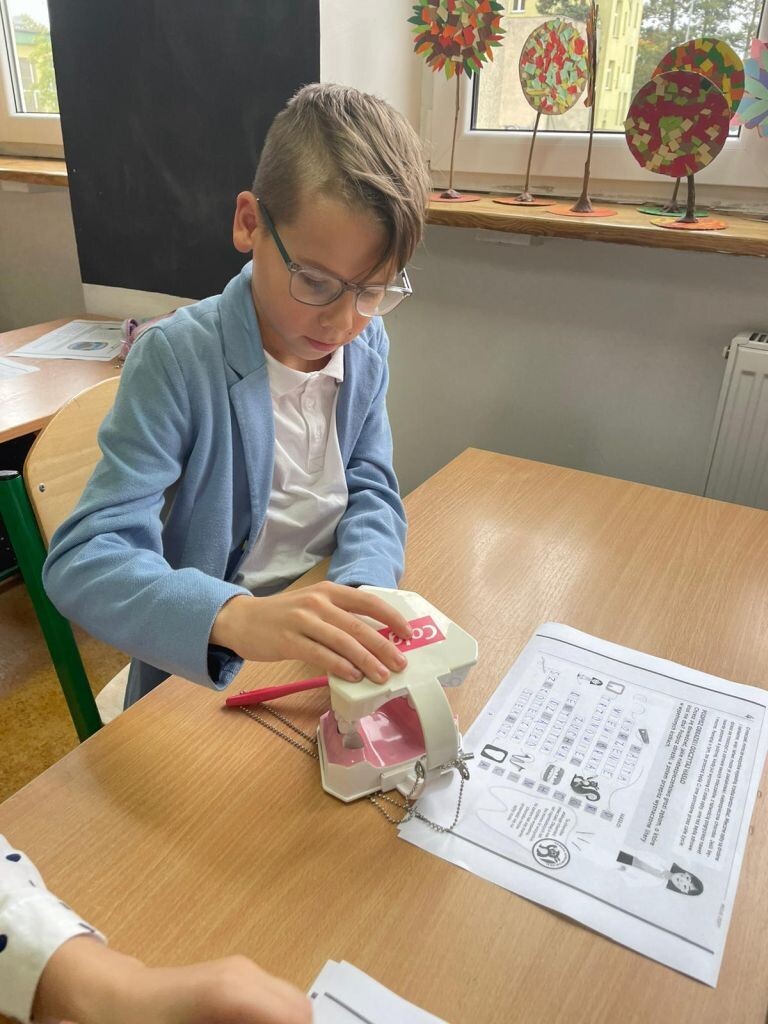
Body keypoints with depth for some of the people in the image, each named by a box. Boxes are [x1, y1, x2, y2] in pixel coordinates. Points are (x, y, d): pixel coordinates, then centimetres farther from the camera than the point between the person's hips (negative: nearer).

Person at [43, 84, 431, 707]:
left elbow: (371, 490, 0)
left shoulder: (368, 344, -1)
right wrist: (234, 616, -45)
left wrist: (358, 592, -22)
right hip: (204, 670, -4)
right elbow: (81, 560, -25)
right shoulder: (176, 359, -19)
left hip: (331, 654, 5)